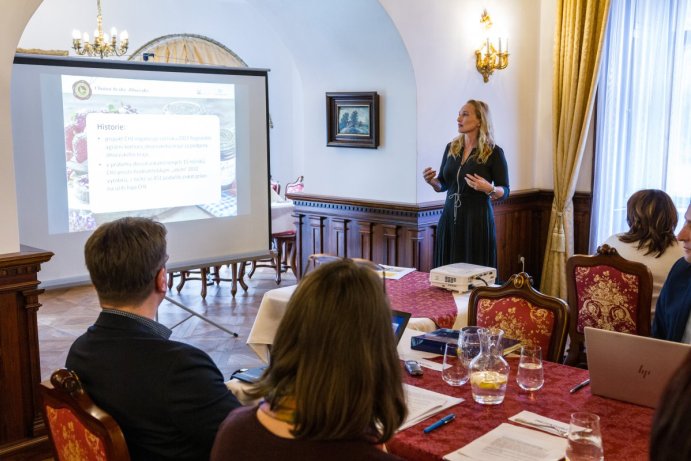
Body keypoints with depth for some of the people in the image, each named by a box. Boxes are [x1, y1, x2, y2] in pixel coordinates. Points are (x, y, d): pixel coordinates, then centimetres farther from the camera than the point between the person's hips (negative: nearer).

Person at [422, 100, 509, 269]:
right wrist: (432, 181, -5)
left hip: (478, 220, -4)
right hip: (449, 218, 4)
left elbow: (505, 191, -2)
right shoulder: (451, 147, 8)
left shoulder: (494, 152, -6)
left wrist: (489, 188, -22)